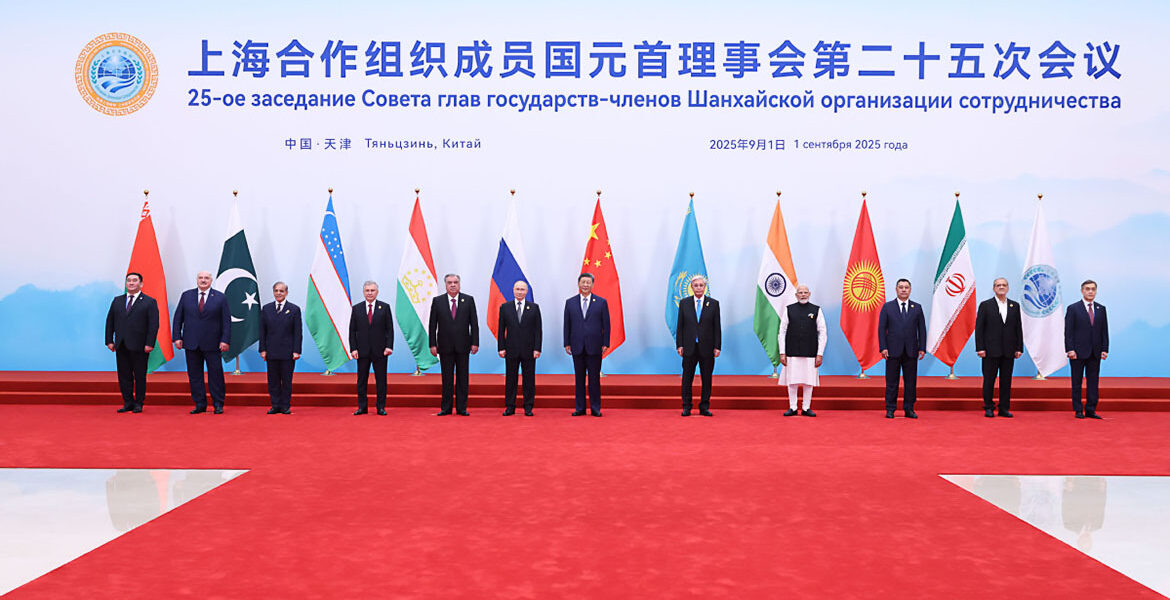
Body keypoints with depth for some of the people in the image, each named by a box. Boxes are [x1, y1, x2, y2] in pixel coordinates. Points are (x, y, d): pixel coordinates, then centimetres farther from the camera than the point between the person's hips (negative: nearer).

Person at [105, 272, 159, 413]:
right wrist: (109, 340, 6)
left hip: (139, 347, -4)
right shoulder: (117, 301, 14)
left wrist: (149, 344, -14)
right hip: (121, 346, 4)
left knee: (140, 376, 2)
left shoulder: (150, 302, 0)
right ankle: (128, 403, 14)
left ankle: (138, 404, 10)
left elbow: (154, 325, -6)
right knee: (123, 375, 6)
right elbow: (110, 321, 15)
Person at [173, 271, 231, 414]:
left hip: (212, 343, -2)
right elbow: (178, 318, 9)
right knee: (194, 375, 5)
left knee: (216, 374, 0)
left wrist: (225, 340, -8)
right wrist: (177, 337, 1)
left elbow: (227, 321, 0)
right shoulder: (186, 296, 8)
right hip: (191, 343, 2)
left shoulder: (220, 298, 2)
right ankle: (200, 405, 13)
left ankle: (218, 405, 9)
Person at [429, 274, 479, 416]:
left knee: (462, 378, 4)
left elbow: (474, 323, 2)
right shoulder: (437, 301, 4)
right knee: (447, 379, 5)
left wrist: (475, 343, -4)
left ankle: (461, 408, 10)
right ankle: (446, 408, 10)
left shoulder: (468, 300, 3)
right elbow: (432, 325, 3)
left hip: (463, 345, 0)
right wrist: (433, 344, -3)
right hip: (445, 346, 0)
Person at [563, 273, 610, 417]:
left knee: (594, 378, 1)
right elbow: (567, 325, 9)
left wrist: (605, 344, -4)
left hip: (594, 347, -2)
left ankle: (595, 408, 8)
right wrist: (567, 343, 2)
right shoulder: (570, 302, 8)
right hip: (577, 347, 2)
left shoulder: (601, 302, 4)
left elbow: (606, 324, 2)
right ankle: (580, 408, 12)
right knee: (579, 378, 6)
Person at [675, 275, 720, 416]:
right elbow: (680, 326, 6)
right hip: (689, 347, 0)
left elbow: (717, 327, 3)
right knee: (687, 378, 3)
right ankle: (686, 407, 11)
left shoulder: (713, 303, 4)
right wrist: (679, 345, -1)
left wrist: (717, 346, -3)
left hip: (707, 348, 0)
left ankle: (704, 407, 13)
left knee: (706, 379, 5)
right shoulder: (684, 303, 6)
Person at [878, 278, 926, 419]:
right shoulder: (887, 307, 4)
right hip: (893, 350, -1)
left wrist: (922, 348, 0)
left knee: (911, 381, 4)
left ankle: (909, 409, 13)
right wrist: (883, 347, -8)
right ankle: (890, 409, 9)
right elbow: (881, 328, 1)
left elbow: (922, 329, 8)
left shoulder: (917, 307, 9)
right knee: (891, 381, 2)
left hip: (911, 351, 2)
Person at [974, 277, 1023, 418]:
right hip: (991, 350, -3)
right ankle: (988, 408, 9)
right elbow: (979, 328, -2)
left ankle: (1004, 408, 13)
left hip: (1009, 351, 3)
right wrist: (980, 348, -9)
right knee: (989, 380, 1)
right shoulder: (985, 305, 1)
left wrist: (1019, 348, 3)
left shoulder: (1015, 306, 10)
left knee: (1006, 381, 6)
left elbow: (1018, 328, 10)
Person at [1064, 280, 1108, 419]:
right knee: (1077, 383, 2)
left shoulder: (1101, 309, 11)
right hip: (1078, 352, -3)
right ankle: (1078, 410, 8)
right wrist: (1070, 350, -12)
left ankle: (1090, 410, 11)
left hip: (1095, 353, 3)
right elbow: (1068, 331, -4)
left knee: (1093, 382, 5)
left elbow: (1104, 331, 10)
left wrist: (1104, 349, 2)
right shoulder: (1073, 308, 0)